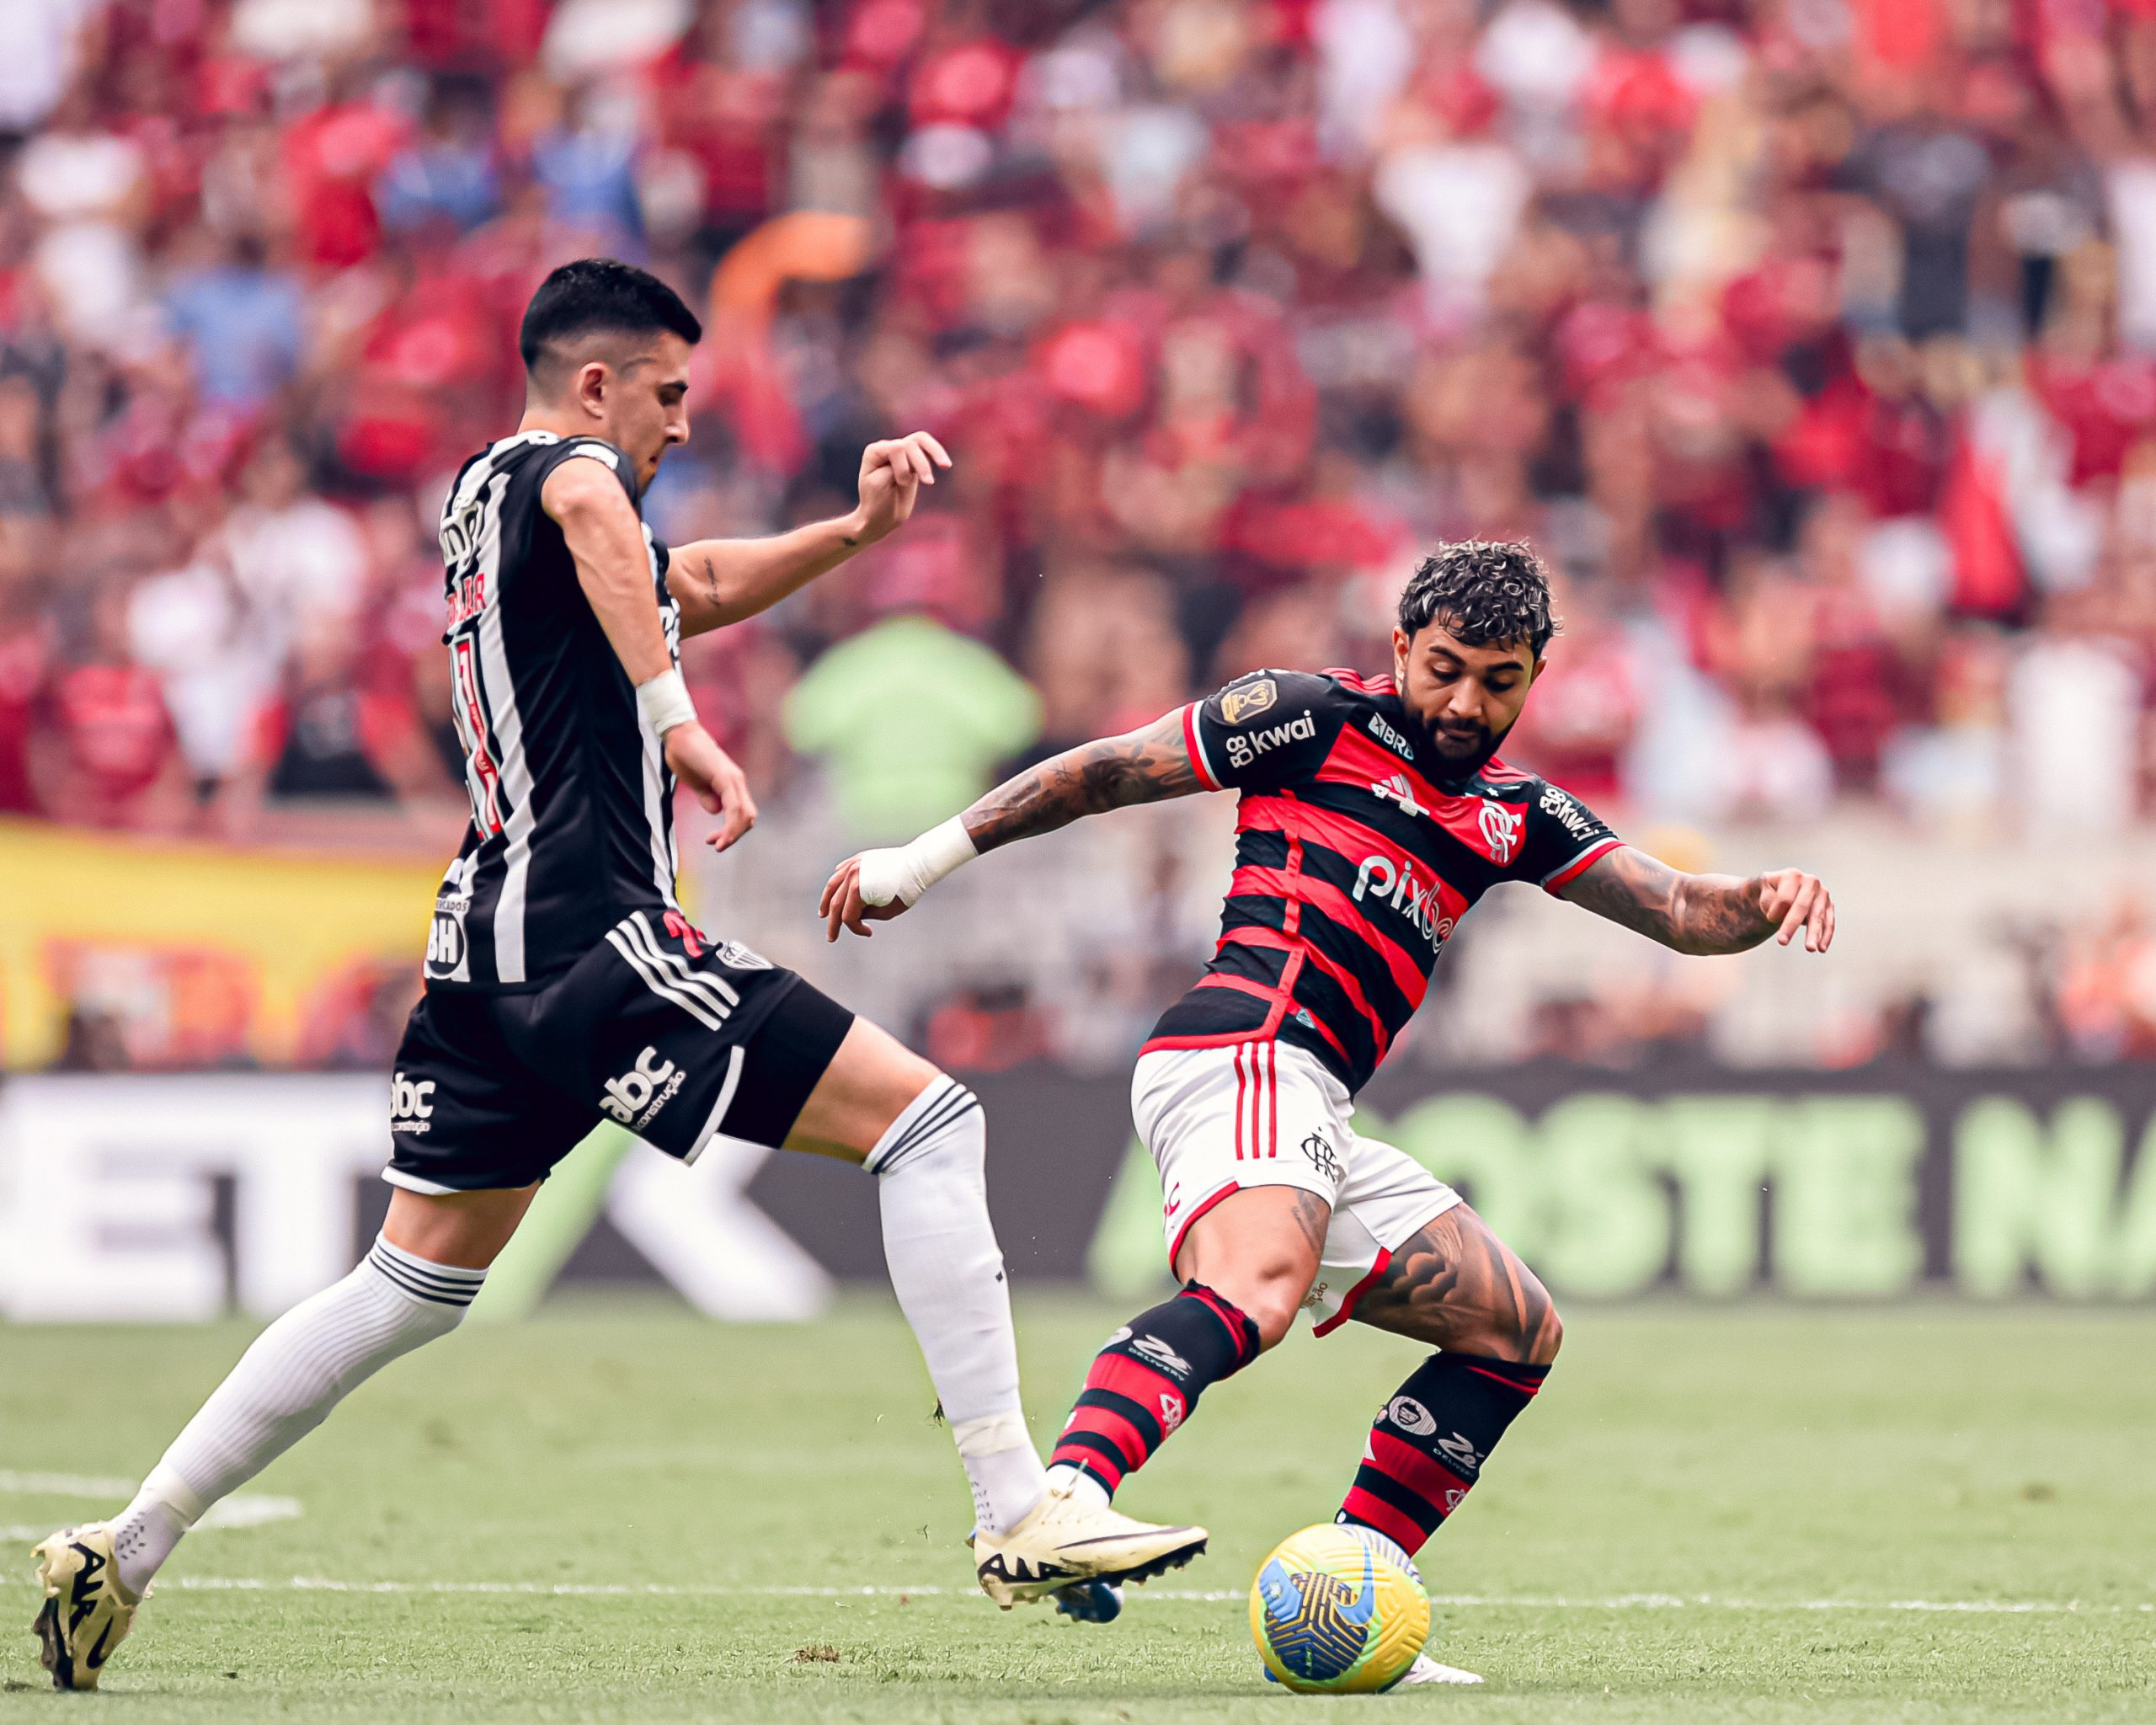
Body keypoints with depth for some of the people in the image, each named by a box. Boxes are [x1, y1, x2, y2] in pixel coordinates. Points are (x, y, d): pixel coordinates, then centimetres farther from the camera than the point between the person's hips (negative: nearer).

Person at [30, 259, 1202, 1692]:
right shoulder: (564, 465, -5)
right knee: (926, 1119, -8)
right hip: (594, 936, -10)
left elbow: (695, 582, 36)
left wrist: (853, 531, 22)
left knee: (418, 1282, 17)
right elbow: (597, 514, -32)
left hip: (489, 950, 10)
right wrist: (678, 718, -38)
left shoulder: (487, 495, 23)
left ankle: (124, 1551, 15)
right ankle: (1022, 1517, -15)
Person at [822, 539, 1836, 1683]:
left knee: (1518, 1333, 12)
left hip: (1314, 1125, 9)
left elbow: (1677, 912, 17)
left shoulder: (1511, 817, 24)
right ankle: (1062, 1508, -61)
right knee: (1258, 1287, -37)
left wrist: (1767, 903, -5)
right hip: (1247, 1051, -9)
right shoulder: (1322, 719, 5)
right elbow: (1101, 772, 8)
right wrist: (932, 855, 4)